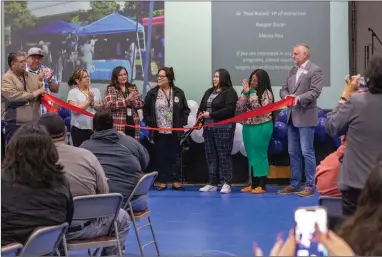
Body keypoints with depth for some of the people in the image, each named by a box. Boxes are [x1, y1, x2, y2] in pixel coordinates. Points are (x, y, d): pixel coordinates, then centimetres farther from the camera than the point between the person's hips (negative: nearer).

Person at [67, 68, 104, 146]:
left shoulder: (96, 91, 11)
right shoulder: (73, 92, -1)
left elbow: (101, 108, 9)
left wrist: (93, 104, -9)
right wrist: (88, 101, -9)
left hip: (95, 128, 3)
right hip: (80, 128, -3)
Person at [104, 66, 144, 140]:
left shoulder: (133, 88, 16)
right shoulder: (111, 89, 1)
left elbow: (141, 103, 9)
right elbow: (109, 105, -14)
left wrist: (132, 100, -12)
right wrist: (127, 100, -16)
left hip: (133, 126, 5)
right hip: (118, 127, -5)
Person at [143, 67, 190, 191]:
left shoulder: (179, 93, 1)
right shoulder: (152, 93, 1)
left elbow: (185, 110, 6)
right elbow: (146, 110, 6)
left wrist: (182, 123, -3)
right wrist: (150, 123, -3)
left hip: (174, 131, 0)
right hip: (159, 132, 0)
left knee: (175, 157, 5)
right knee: (161, 157, 4)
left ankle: (176, 181, 12)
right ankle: (162, 182, 11)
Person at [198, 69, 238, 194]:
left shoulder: (230, 92, -5)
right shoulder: (209, 92, 19)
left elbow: (228, 110, -17)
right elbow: (201, 107, 17)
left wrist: (210, 115, -16)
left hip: (223, 128, -7)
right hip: (208, 128, 7)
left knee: (224, 155, -5)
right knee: (211, 156, 8)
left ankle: (226, 183, -1)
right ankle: (213, 183, 14)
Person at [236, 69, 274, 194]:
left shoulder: (266, 93, -8)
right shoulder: (248, 92, 9)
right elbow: (239, 108, 1)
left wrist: (252, 93, -15)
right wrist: (245, 93, -8)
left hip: (262, 127, -6)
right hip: (248, 127, 6)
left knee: (260, 155, -2)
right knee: (251, 156, 10)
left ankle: (262, 185, 3)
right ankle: (253, 184, 18)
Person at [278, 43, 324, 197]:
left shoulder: (315, 70, -7)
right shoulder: (292, 71, 16)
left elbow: (315, 92, -16)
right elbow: (284, 89, 13)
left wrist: (299, 98, -26)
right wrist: (286, 96, -9)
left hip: (306, 117, -8)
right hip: (292, 117, 8)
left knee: (307, 152, -5)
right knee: (293, 153, 11)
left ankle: (309, 186, 0)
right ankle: (294, 184, 19)